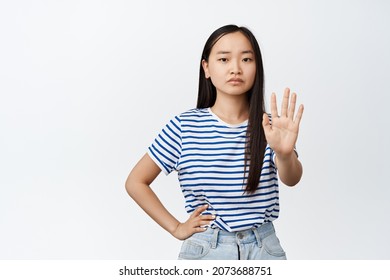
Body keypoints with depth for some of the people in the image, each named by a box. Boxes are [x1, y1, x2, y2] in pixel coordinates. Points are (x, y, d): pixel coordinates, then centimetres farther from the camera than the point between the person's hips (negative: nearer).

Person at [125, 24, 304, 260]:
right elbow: (136, 182, 0)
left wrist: (285, 153, -42)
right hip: (205, 249, -1)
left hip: (264, 248, 1)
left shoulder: (270, 126, -5)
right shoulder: (184, 126, -7)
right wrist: (176, 228, -4)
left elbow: (291, 178, -22)